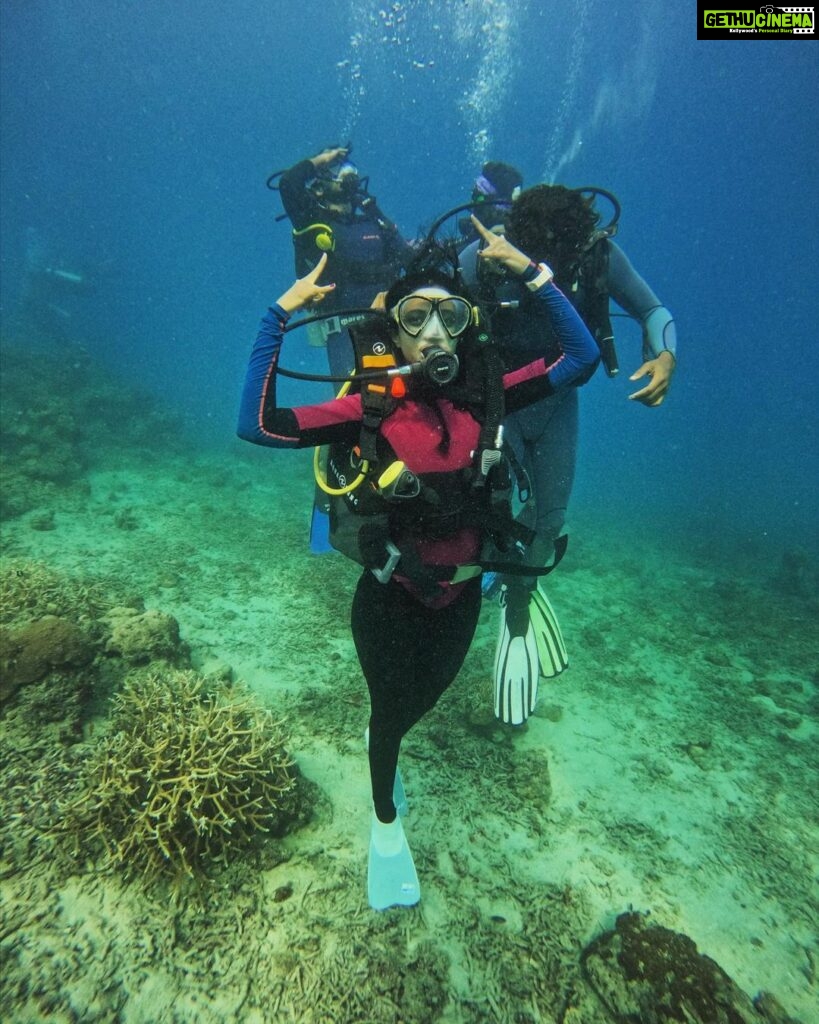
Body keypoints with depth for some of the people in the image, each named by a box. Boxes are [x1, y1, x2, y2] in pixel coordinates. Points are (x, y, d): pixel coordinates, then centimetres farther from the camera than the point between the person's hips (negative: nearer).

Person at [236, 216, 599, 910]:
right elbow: (258, 425, -27)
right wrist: (278, 317, -26)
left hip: (460, 593, 4)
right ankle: (386, 825, 50)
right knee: (392, 712, 17)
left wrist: (532, 272, -12)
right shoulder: (370, 407, -20)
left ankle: (384, 743, 67)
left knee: (423, 698, 29)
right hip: (390, 596, -3)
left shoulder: (484, 394, -11)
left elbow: (583, 357, -10)